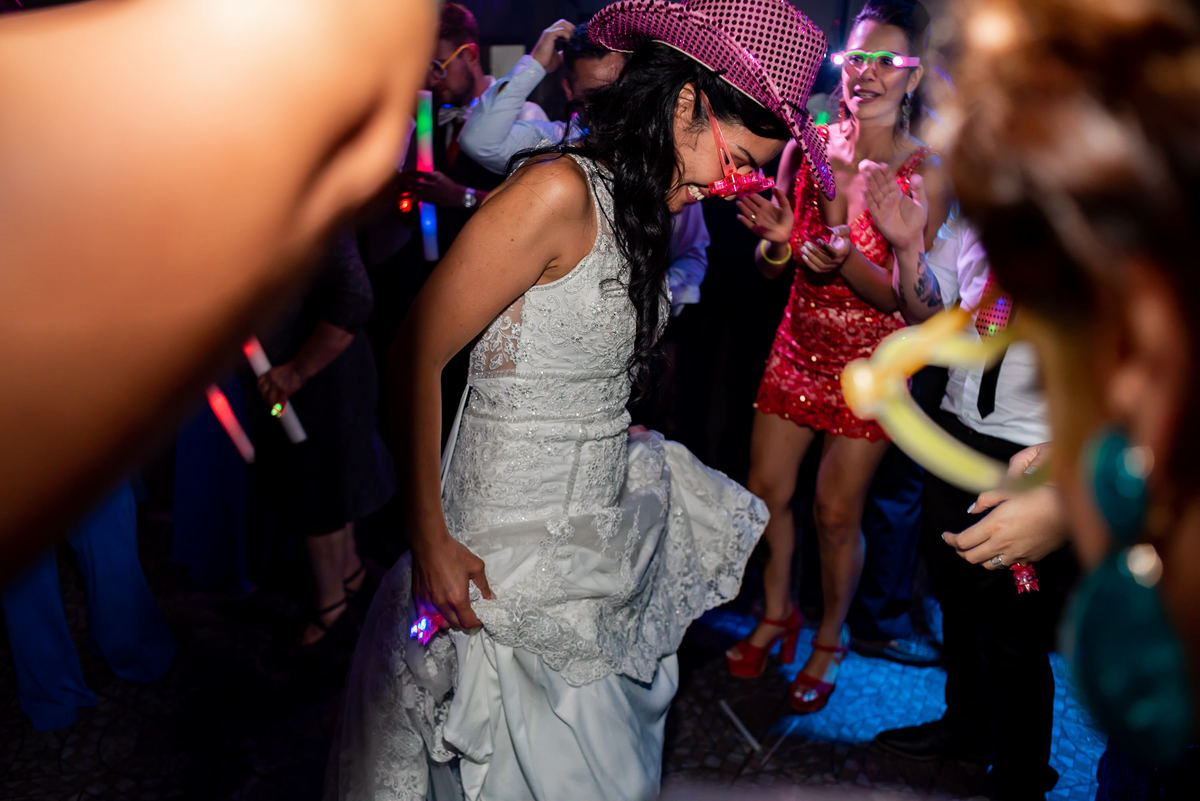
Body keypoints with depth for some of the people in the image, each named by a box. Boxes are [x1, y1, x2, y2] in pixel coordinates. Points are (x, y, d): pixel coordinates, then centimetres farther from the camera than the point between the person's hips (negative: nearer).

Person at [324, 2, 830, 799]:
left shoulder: (636, 208, 9)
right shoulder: (559, 189, -19)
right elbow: (417, 356, -19)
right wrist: (431, 542, -18)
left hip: (600, 532, 9)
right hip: (516, 547, -8)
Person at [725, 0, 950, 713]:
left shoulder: (927, 172, -13)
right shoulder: (806, 146, -3)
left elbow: (904, 295, -14)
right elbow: (772, 266, 3)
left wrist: (846, 261, -32)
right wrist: (777, 239, -20)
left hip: (870, 362, -3)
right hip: (799, 347, 4)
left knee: (836, 511, 5)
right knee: (767, 491, 10)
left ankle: (830, 639, 31)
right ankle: (777, 614, 36)